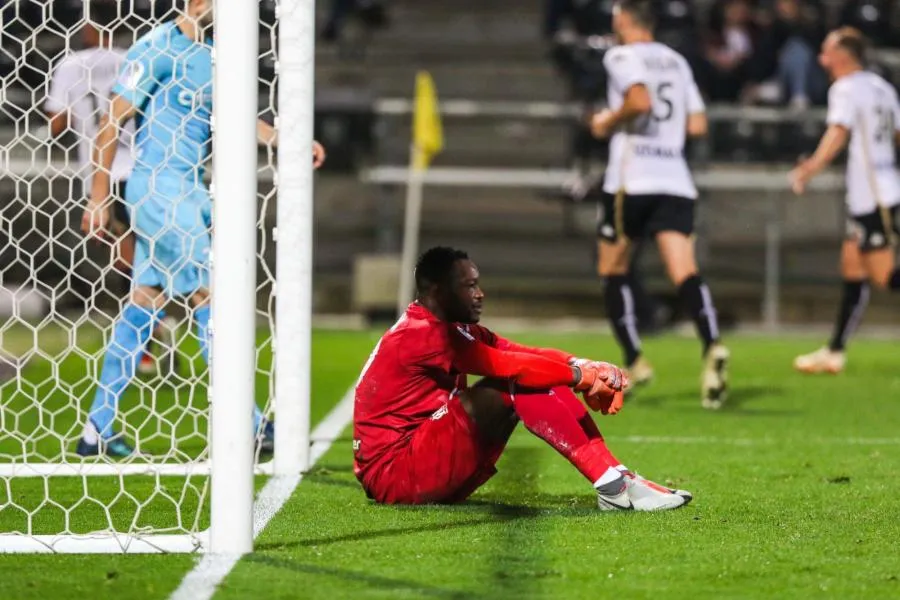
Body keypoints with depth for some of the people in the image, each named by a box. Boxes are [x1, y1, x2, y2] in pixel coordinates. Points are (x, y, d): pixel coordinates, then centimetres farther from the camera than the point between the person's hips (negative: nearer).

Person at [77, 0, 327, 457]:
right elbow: (113, 121, -11)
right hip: (158, 188, -9)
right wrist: (98, 198, -11)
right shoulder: (158, 49, -13)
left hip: (186, 190, 9)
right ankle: (247, 427, -6)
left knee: (143, 305, 9)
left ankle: (97, 431, 12)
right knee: (207, 298, -8)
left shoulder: (211, 53, 12)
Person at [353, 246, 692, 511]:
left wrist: (588, 368, -15)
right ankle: (612, 486, -25)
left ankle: (613, 477, -8)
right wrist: (580, 375, -15)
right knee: (517, 383, -21)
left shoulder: (457, 331, 14)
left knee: (537, 378, -1)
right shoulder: (420, 335, -17)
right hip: (394, 473, -9)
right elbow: (508, 365, -22)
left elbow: (528, 355, 2)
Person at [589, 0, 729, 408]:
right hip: (675, 182, 4)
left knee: (612, 271, 14)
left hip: (630, 180, -4)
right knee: (685, 272, -11)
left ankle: (634, 362, 8)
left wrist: (609, 121, -3)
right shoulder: (676, 61, 17)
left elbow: (640, 100, -19)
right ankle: (712, 347, -36)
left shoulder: (621, 57, -1)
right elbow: (696, 124, 15)